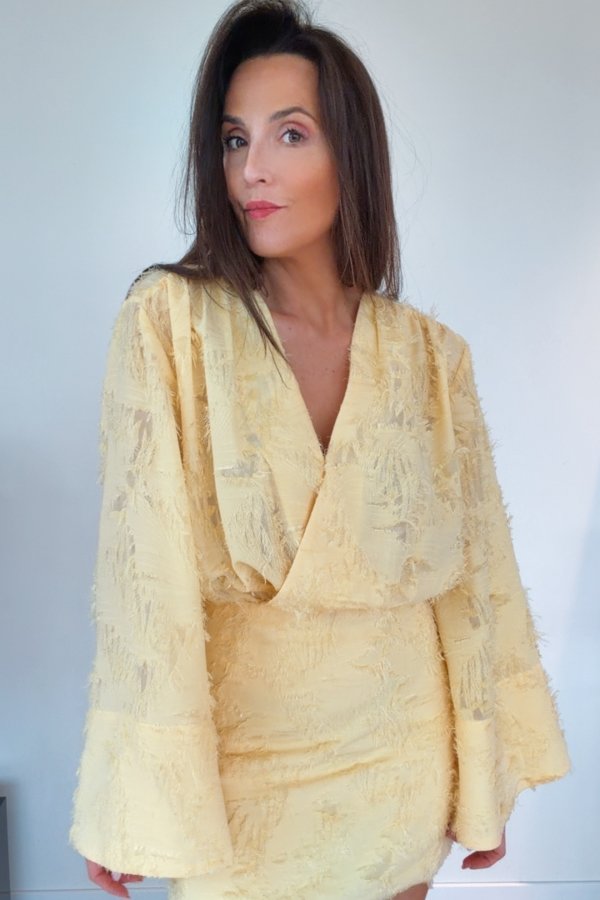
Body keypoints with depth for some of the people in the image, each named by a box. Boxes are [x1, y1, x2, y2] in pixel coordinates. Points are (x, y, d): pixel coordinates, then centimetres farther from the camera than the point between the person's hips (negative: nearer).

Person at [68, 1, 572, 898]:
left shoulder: (431, 355, -4)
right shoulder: (169, 321, -12)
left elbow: (475, 575, 1)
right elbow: (146, 569, -14)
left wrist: (490, 781, 5)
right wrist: (136, 808, -13)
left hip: (403, 765, 3)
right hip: (240, 758, -2)